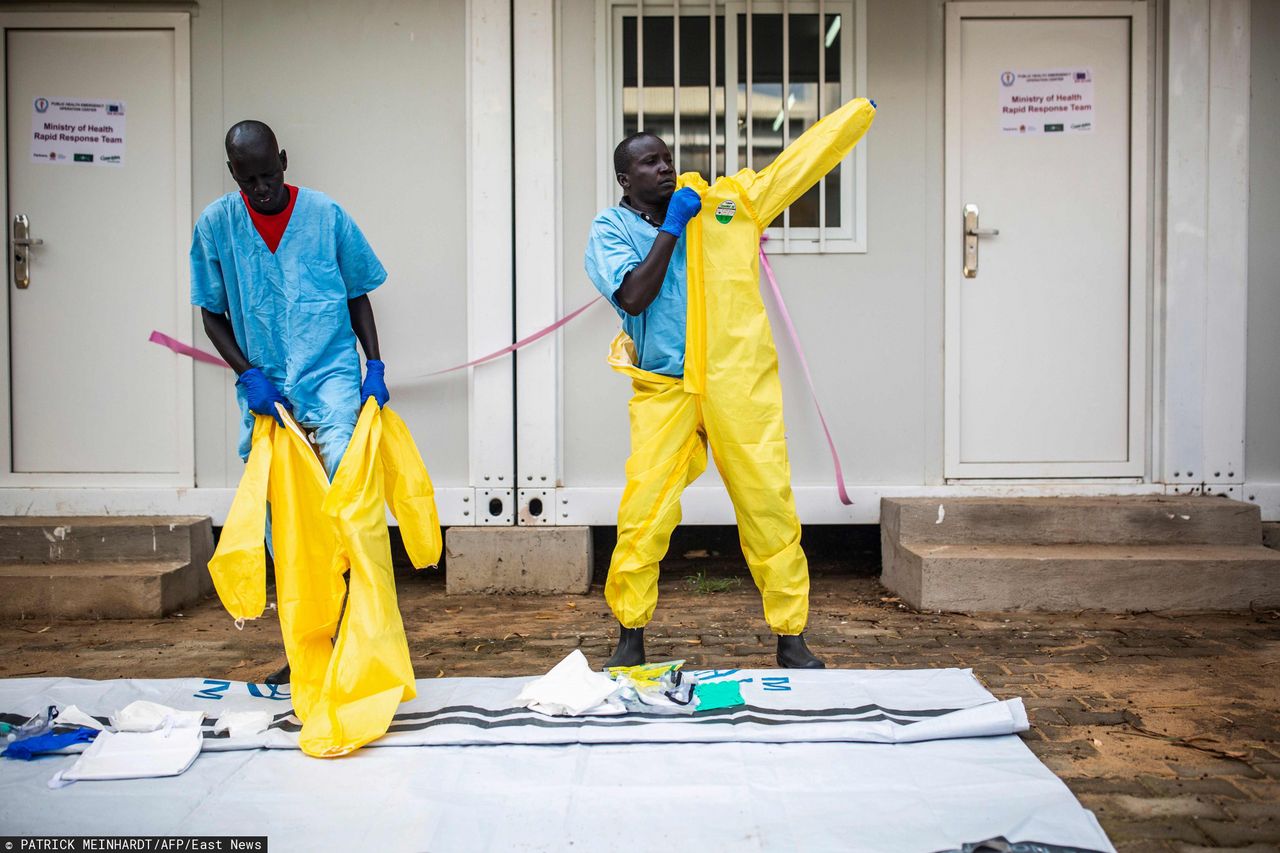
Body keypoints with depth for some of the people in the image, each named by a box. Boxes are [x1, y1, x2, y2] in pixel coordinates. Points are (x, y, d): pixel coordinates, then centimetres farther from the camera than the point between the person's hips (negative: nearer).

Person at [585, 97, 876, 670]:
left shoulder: (727, 201, 10)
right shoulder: (610, 230, 5)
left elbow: (799, 161, 15)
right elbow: (634, 297, -11)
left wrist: (864, 108, 18)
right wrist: (671, 226, -8)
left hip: (739, 384, 2)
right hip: (663, 390, -1)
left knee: (771, 508, 2)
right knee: (643, 514, -5)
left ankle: (791, 640, 16)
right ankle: (630, 637, 15)